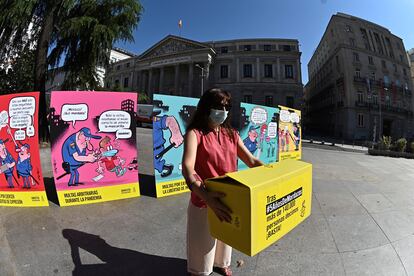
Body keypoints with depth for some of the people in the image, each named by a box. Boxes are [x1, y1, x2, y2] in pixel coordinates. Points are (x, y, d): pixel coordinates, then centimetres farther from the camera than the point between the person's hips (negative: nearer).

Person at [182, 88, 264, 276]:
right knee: (203, 245, 16)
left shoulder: (231, 134, 2)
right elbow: (187, 168, -30)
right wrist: (205, 195, -47)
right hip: (204, 202, -5)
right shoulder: (195, 133, -15)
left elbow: (251, 161, 3)